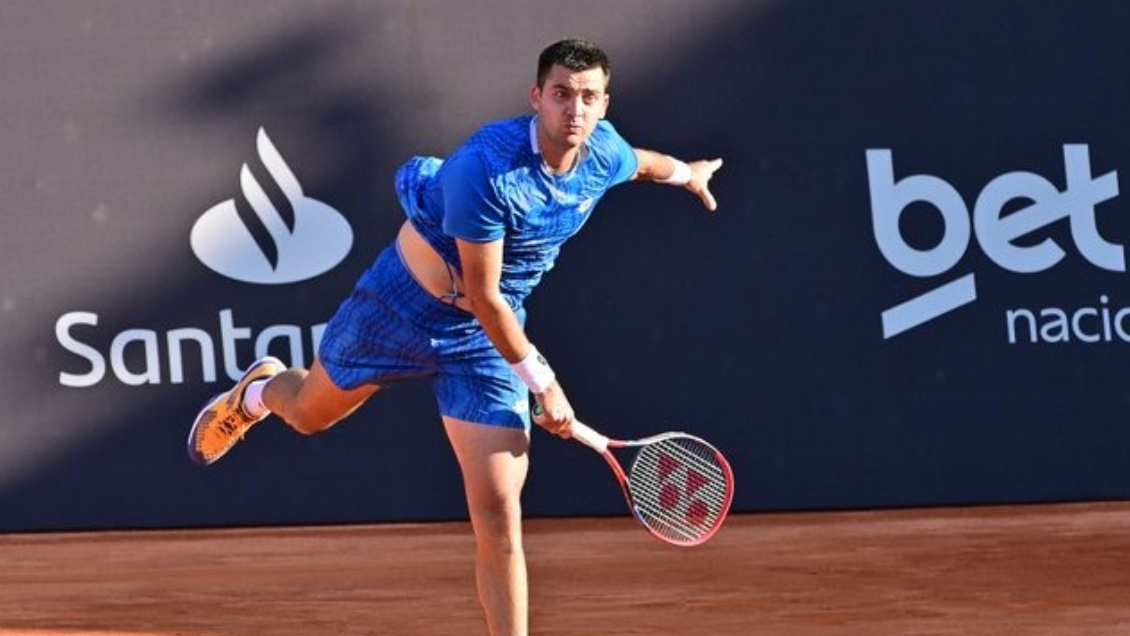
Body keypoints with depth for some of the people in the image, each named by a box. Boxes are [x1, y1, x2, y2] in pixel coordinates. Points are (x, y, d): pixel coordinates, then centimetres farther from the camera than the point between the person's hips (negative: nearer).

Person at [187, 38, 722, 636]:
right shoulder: (486, 168, -33)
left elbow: (638, 161, 16)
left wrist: (684, 172, 36)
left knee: (498, 513, -8)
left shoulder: (604, 153, -13)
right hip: (406, 302, -3)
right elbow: (483, 295, -26)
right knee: (309, 413, 23)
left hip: (487, 333, 3)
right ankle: (258, 391, 60)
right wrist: (541, 380, -20)